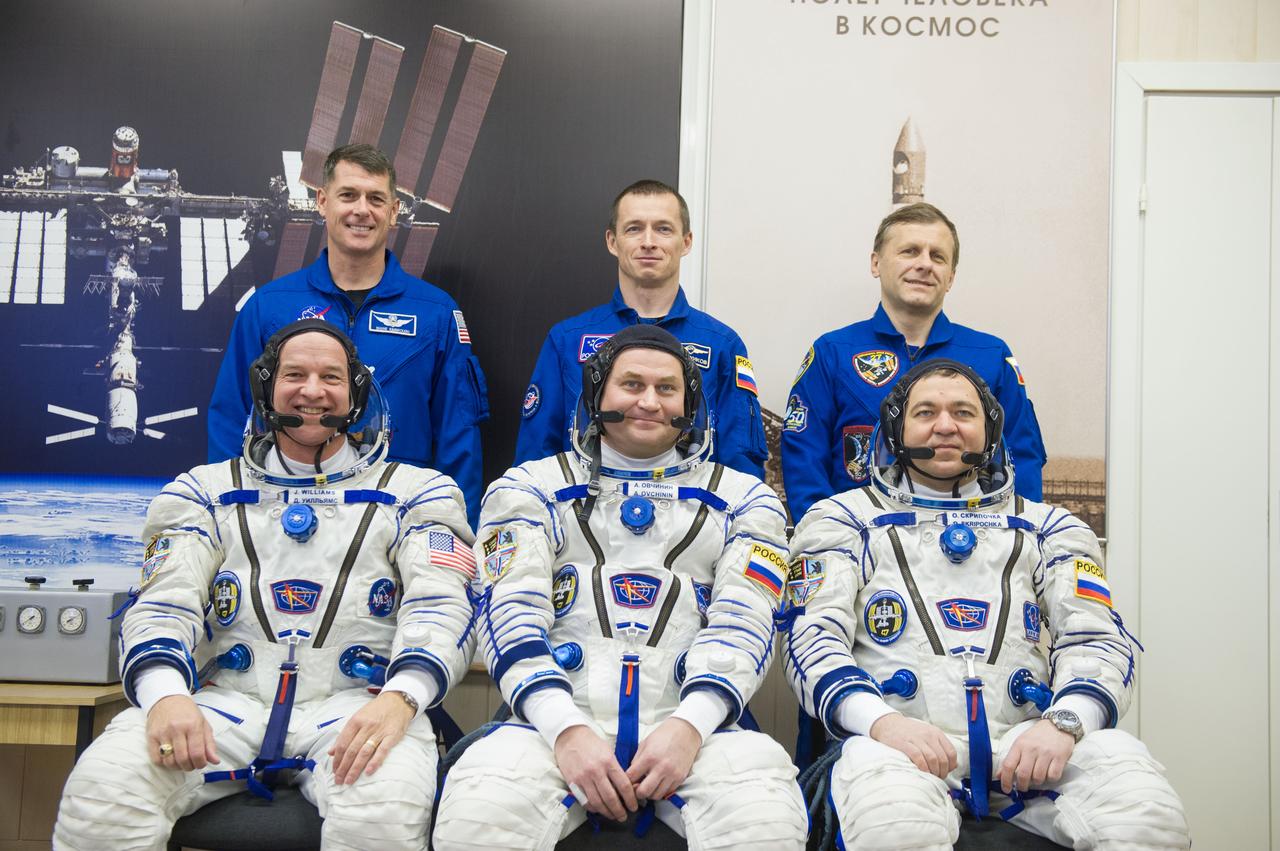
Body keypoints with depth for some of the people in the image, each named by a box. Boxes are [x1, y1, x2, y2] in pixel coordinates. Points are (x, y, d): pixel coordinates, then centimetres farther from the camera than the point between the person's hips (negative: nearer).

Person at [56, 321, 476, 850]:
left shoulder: (416, 491, 14)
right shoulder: (205, 491, 20)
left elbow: (441, 606, 1)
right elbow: (164, 603, 7)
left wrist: (399, 697, -21)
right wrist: (165, 693, -17)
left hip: (355, 703, -1)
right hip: (228, 701, 2)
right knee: (100, 793, -28)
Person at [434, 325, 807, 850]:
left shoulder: (742, 498, 19)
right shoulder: (529, 488, 17)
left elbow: (742, 622, 5)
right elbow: (511, 612, 3)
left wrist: (690, 724, -14)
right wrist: (565, 728, -14)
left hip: (692, 721, 1)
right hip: (557, 718, 0)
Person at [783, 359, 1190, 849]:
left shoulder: (1045, 528, 23)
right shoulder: (845, 519, 16)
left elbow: (1096, 639, 11)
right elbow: (811, 638, 4)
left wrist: (1063, 722, -13)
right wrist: (880, 720, -17)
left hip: (1024, 742, 3)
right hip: (899, 737, -2)